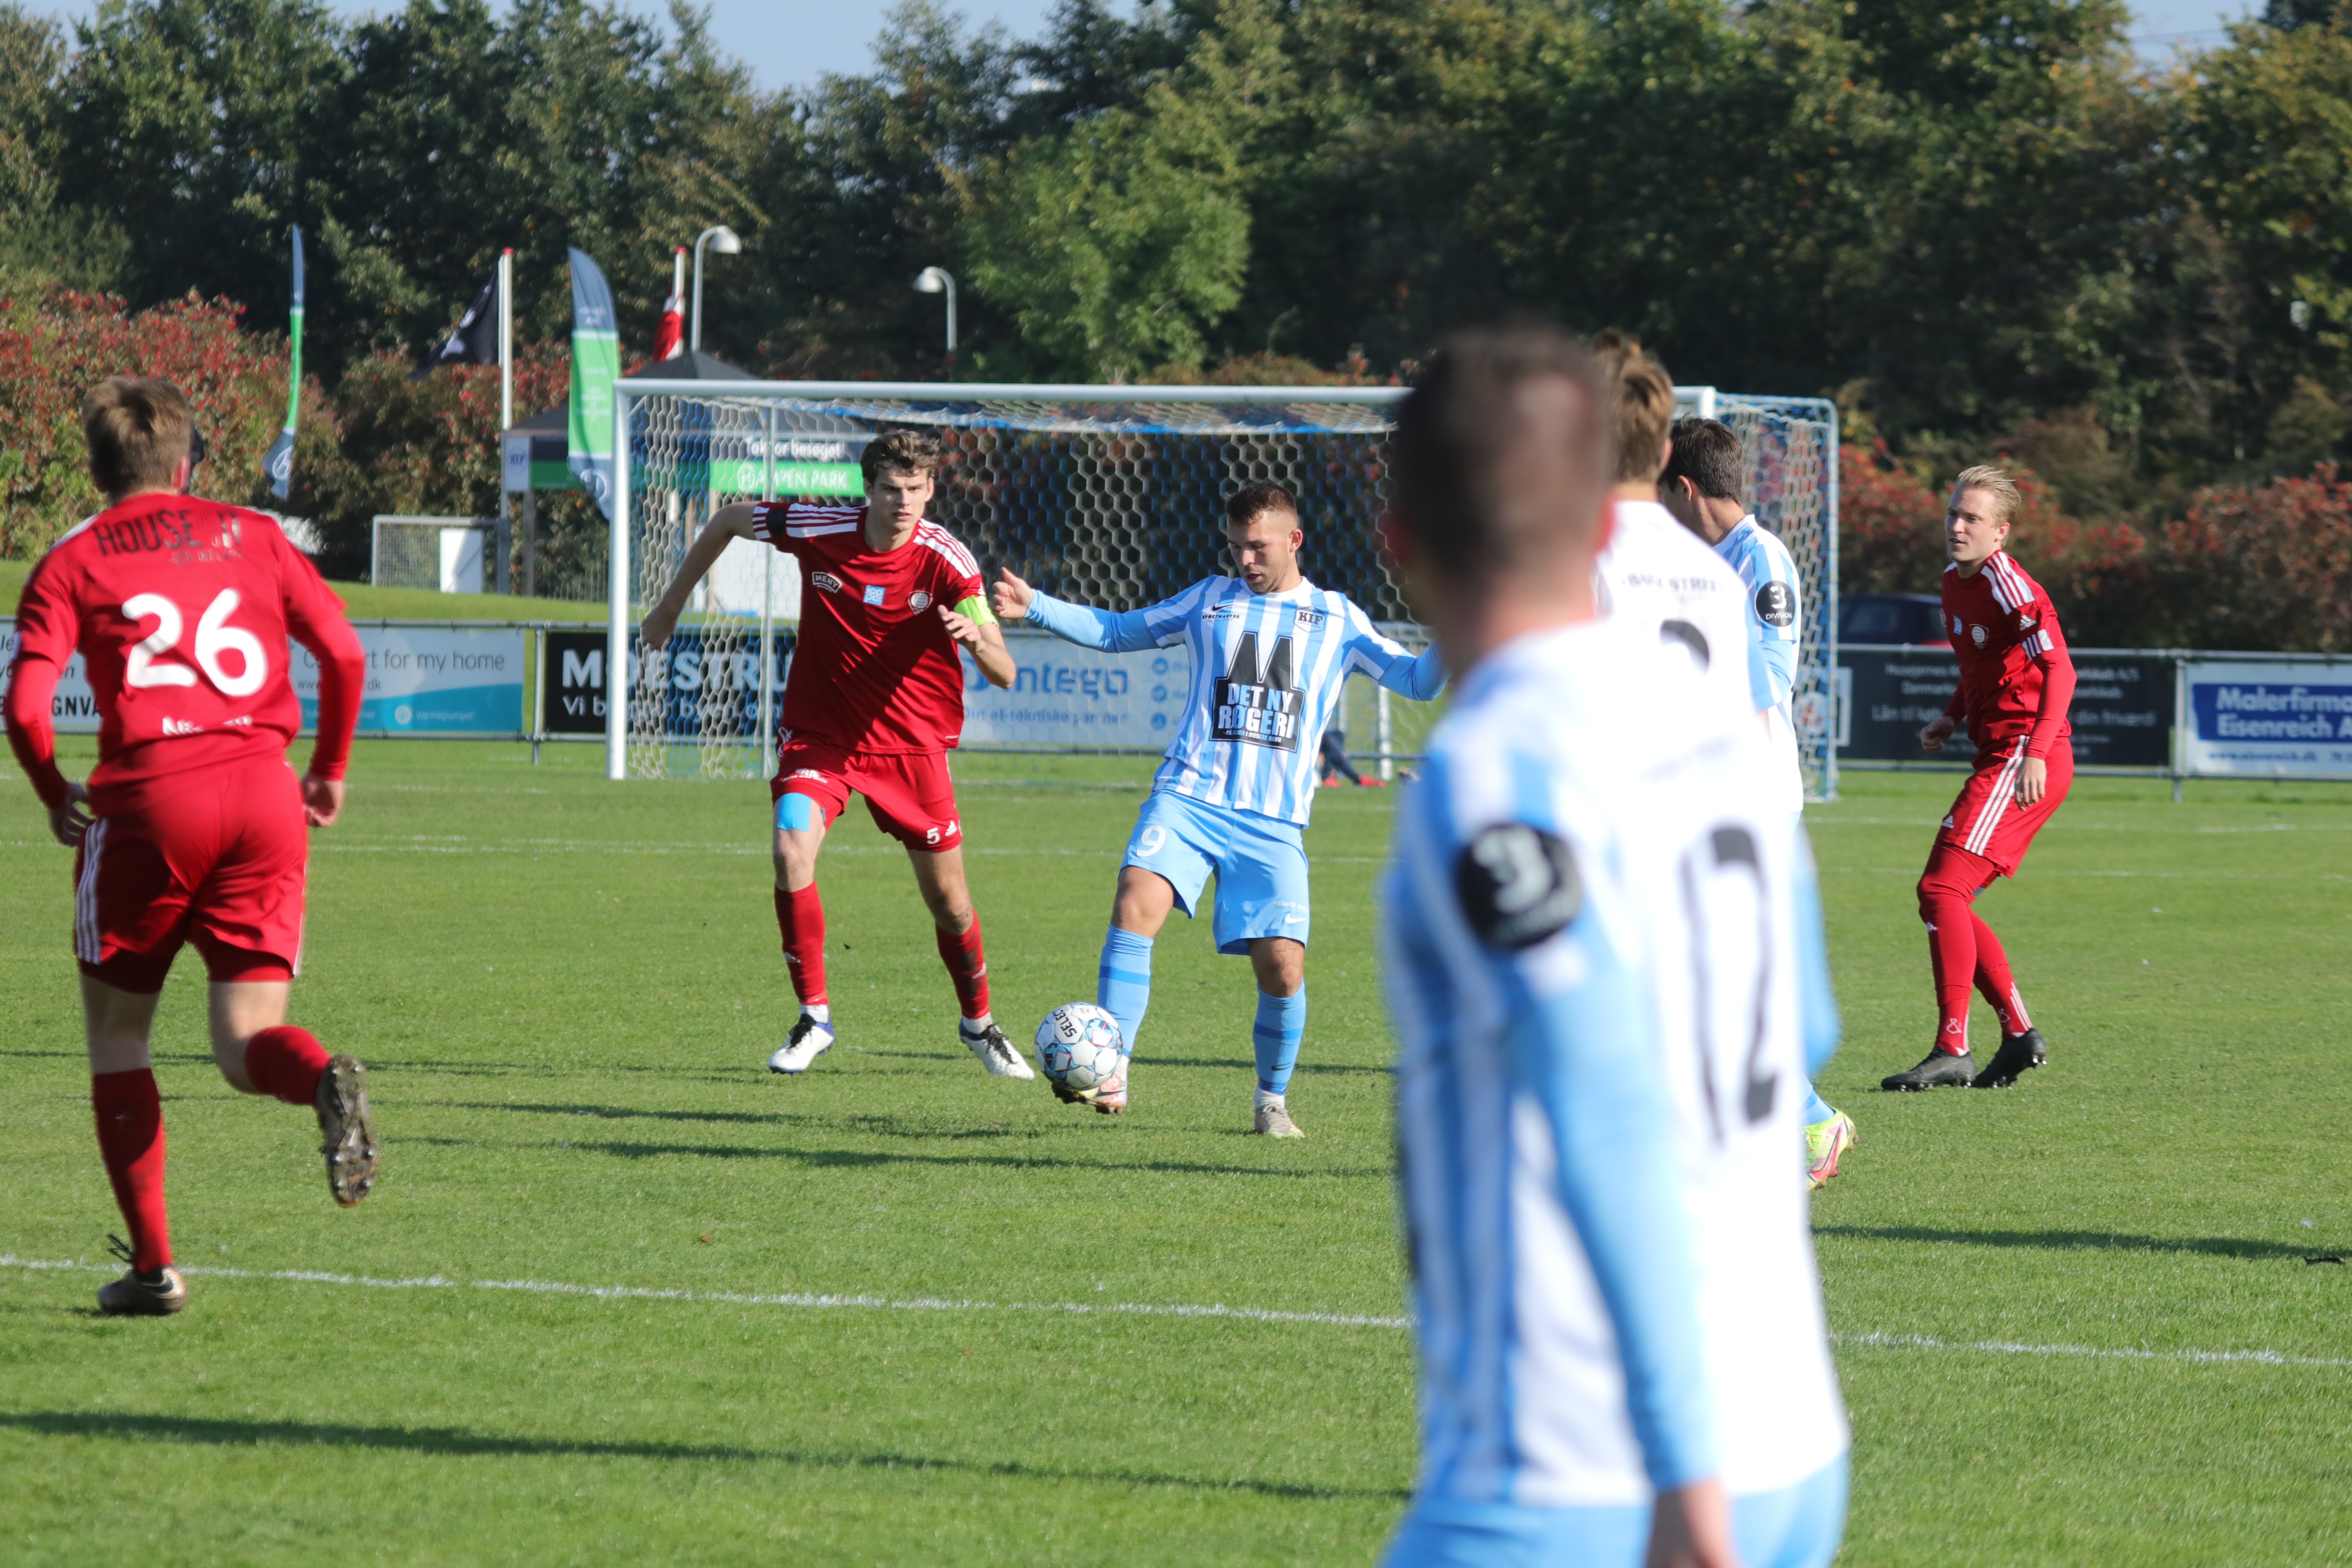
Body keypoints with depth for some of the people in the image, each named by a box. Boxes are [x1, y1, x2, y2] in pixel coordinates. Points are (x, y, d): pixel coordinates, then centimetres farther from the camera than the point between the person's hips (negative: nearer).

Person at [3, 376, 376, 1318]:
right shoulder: (252, 538, 15)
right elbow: (343, 653, 6)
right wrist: (330, 771, 19)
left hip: (147, 799, -2)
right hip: (264, 795, 2)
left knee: (116, 1035, 14)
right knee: (245, 1046, 5)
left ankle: (152, 1265, 9)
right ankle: (326, 1080, -32)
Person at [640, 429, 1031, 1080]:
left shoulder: (947, 559, -19)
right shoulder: (817, 529, -16)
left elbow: (1004, 674, -24)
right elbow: (727, 520, 5)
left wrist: (976, 637, -47)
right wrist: (672, 604, 10)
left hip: (912, 743, 0)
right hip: (819, 732, 0)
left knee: (947, 897, 6)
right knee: (792, 850, -24)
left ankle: (978, 1021, 34)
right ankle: (814, 1016, -9)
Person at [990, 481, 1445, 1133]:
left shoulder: (1335, 618, 12)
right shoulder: (1210, 600, 16)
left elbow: (1418, 681, 9)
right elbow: (1116, 631, 21)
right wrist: (1036, 608, 10)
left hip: (1273, 820, 0)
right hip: (1189, 794, 1)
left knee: (1282, 965, -11)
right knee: (1137, 902, -24)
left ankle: (1272, 1100, 13)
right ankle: (1109, 1074, -22)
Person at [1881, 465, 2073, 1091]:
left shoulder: (2009, 587, -14)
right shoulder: (1955, 582, 14)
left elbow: (2059, 670, -24)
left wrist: (2036, 752, -35)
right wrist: (1952, 717, 12)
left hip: (2024, 759, -10)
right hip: (1997, 754, 10)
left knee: (1942, 889, -17)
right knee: (1946, 900, 11)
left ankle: (1952, 1051, -18)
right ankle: (2019, 1034, 18)